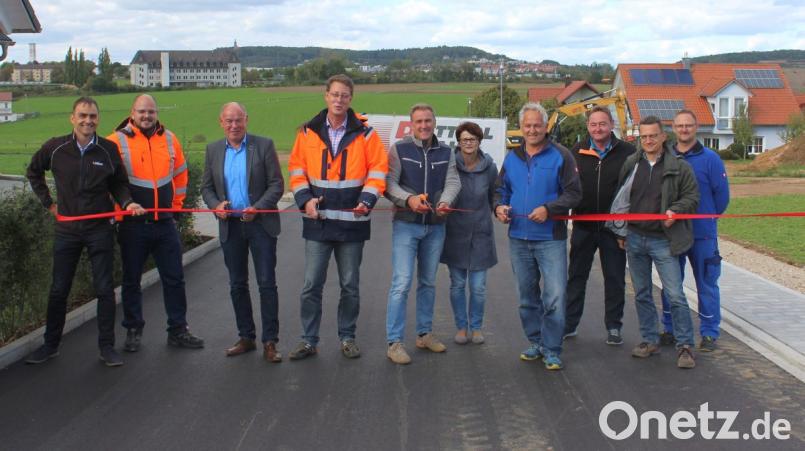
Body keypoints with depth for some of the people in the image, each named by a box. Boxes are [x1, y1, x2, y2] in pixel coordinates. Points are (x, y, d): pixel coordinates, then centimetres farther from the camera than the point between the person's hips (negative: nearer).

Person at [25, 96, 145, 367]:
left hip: (100, 230, -1)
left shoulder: (109, 150, -4)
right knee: (58, 290, 9)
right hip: (66, 230, 1)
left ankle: (107, 347, 13)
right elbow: (33, 172, 16)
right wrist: (48, 202, 9)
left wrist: (127, 203, -11)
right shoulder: (55, 148, -3)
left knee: (104, 289, 2)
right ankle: (50, 345, 24)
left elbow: (118, 183, 7)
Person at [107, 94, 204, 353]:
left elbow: (180, 173, 19)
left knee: (174, 278, 8)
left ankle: (177, 330, 18)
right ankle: (133, 331, 21)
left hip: (165, 223, 3)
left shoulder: (169, 139, 7)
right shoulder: (117, 141, -5)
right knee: (131, 280, 7)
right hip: (132, 224, -3)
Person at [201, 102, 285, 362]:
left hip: (260, 224, -4)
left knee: (267, 284, -2)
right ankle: (246, 337, 22)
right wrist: (215, 205, -9)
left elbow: (277, 184, -5)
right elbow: (206, 187, 11)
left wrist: (257, 208, -18)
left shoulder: (264, 145, -3)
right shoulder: (213, 150, 8)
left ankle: (270, 341, 5)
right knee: (237, 285, 11)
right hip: (230, 226, 4)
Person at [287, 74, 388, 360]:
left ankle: (347, 337, 24)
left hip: (352, 221, -1)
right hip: (317, 221, 1)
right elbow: (297, 169, 8)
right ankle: (308, 340, 13)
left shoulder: (364, 133, -1)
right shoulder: (308, 132, 3)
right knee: (311, 285, 2)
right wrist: (305, 199, -7)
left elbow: (378, 170, -1)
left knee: (350, 286, 10)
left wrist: (367, 200, -15)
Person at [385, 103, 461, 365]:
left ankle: (424, 334, 28)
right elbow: (389, 183, -10)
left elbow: (453, 181, -3)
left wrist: (445, 201, -25)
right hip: (406, 225, -4)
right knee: (402, 282, -10)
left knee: (428, 282, 15)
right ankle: (394, 342, -5)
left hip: (435, 226, 4)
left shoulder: (446, 152, 9)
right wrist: (409, 199, -28)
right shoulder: (399, 149, -2)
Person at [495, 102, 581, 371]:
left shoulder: (560, 156, -4)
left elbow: (574, 194, -7)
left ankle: (551, 351, 5)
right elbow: (502, 190, 20)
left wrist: (548, 209, -20)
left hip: (551, 239, -5)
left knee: (554, 297, -7)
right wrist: (499, 207, -2)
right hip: (518, 238, 5)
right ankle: (535, 343, 27)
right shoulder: (512, 158, 11)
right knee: (527, 296, 14)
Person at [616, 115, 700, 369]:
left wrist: (676, 211, -17)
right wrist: (620, 232, 12)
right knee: (642, 294, 12)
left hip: (663, 241, -4)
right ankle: (650, 341, 23)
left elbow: (692, 197, 2)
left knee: (675, 295, -6)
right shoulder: (630, 164, 7)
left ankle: (685, 346, 4)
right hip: (634, 239, 4)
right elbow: (620, 198, 15)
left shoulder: (679, 167, -2)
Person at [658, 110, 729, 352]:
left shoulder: (710, 158, -4)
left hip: (702, 234, -3)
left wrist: (707, 217, 6)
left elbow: (722, 195, 0)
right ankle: (670, 329, 22)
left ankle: (709, 333, 13)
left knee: (707, 285, 4)